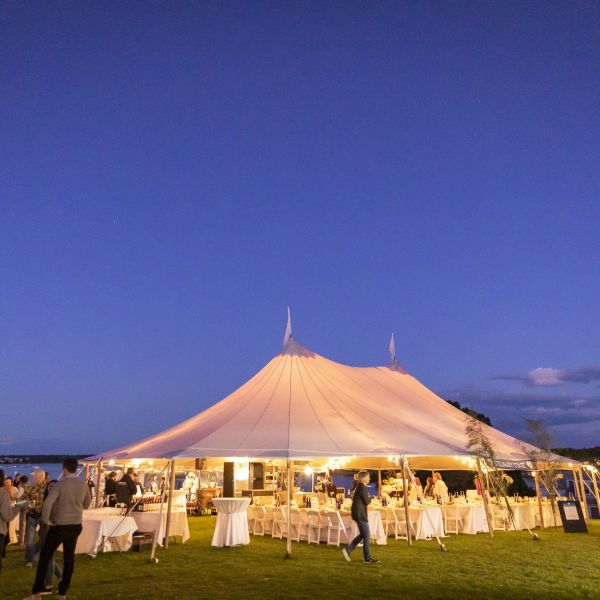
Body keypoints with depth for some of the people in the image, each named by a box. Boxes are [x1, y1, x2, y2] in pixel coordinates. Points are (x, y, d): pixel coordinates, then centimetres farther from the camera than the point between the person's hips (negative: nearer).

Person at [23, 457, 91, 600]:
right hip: (75, 526, 5)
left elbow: (47, 504, -30)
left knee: (45, 557, 12)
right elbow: (87, 504, 13)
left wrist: (46, 520, -15)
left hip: (59, 526, -4)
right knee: (69, 558, 13)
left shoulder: (59, 485, -18)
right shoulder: (83, 484, -2)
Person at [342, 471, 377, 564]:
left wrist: (368, 499, 6)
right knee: (366, 535, -2)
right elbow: (366, 501, -17)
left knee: (362, 534, 15)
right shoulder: (363, 487, -16)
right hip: (360, 514, -10)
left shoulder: (359, 487, 14)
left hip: (358, 514, 10)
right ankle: (367, 558, 6)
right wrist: (370, 498, 5)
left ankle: (348, 550, 15)